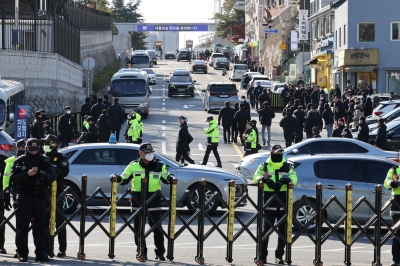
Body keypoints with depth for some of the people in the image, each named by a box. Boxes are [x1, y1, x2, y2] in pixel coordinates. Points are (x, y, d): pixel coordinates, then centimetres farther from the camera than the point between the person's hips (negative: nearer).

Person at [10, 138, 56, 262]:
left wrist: (42, 174, -20)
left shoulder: (44, 161, 8)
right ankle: (22, 253, 2)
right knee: (23, 226, -1)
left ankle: (41, 252, 6)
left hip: (40, 198, 1)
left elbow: (52, 176, 0)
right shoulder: (20, 161, 5)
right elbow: (13, 178, -3)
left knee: (40, 226, 2)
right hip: (24, 198, -1)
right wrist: (26, 174, -18)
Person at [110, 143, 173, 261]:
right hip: (138, 200, 1)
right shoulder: (133, 166, 3)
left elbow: (166, 179, 9)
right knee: (138, 227, 5)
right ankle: (141, 251, 14)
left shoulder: (159, 166, 4)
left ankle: (160, 251, 6)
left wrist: (170, 179, -12)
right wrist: (117, 178, -15)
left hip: (154, 199, -1)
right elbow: (124, 180, 4)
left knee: (157, 227, 0)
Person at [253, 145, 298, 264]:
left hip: (284, 202, 2)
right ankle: (263, 254, 5)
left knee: (283, 229, 6)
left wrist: (287, 179, -25)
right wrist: (263, 179, -24)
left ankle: (279, 255, 14)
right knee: (266, 228, -1)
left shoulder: (288, 166, 8)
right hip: (269, 202, -2)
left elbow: (294, 178, -3)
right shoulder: (264, 166, 5)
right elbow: (256, 177, -2)